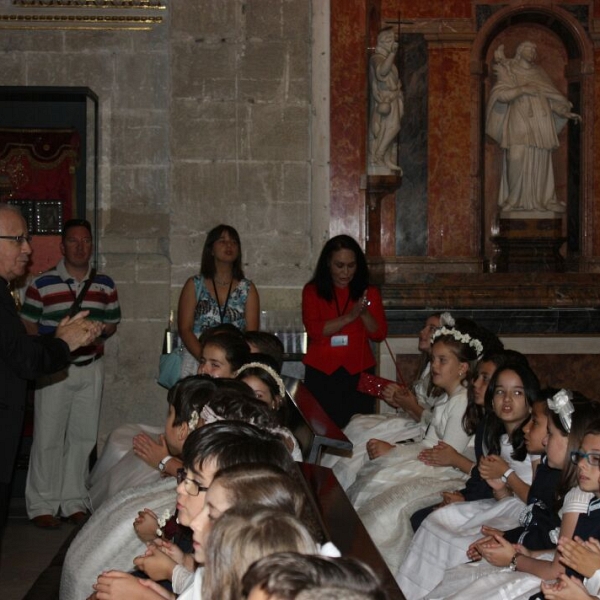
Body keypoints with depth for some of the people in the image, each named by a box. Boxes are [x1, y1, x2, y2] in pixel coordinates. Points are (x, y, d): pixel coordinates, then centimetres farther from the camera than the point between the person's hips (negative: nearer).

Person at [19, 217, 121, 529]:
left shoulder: (105, 285, 7)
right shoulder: (42, 284, -5)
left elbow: (112, 322, 15)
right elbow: (27, 326, -2)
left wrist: (99, 337, -6)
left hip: (91, 367, 4)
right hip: (53, 369, -4)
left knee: (83, 436, 9)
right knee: (48, 437, -1)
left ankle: (74, 502, 20)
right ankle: (42, 505, 9)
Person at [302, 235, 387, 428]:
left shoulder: (369, 292, 11)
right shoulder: (312, 291, 5)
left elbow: (379, 334, 5)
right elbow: (314, 330, -8)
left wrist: (364, 313, -13)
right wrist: (350, 316, -17)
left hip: (358, 373, 1)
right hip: (321, 374, -1)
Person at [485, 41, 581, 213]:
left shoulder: (539, 73, 21)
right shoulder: (508, 71, 9)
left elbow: (552, 97, 21)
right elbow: (499, 94, -4)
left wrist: (566, 113, 10)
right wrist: (522, 89, -13)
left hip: (540, 124, 4)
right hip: (519, 121, -4)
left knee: (541, 162, -1)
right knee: (517, 160, -16)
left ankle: (543, 199, 1)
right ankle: (515, 200, -7)